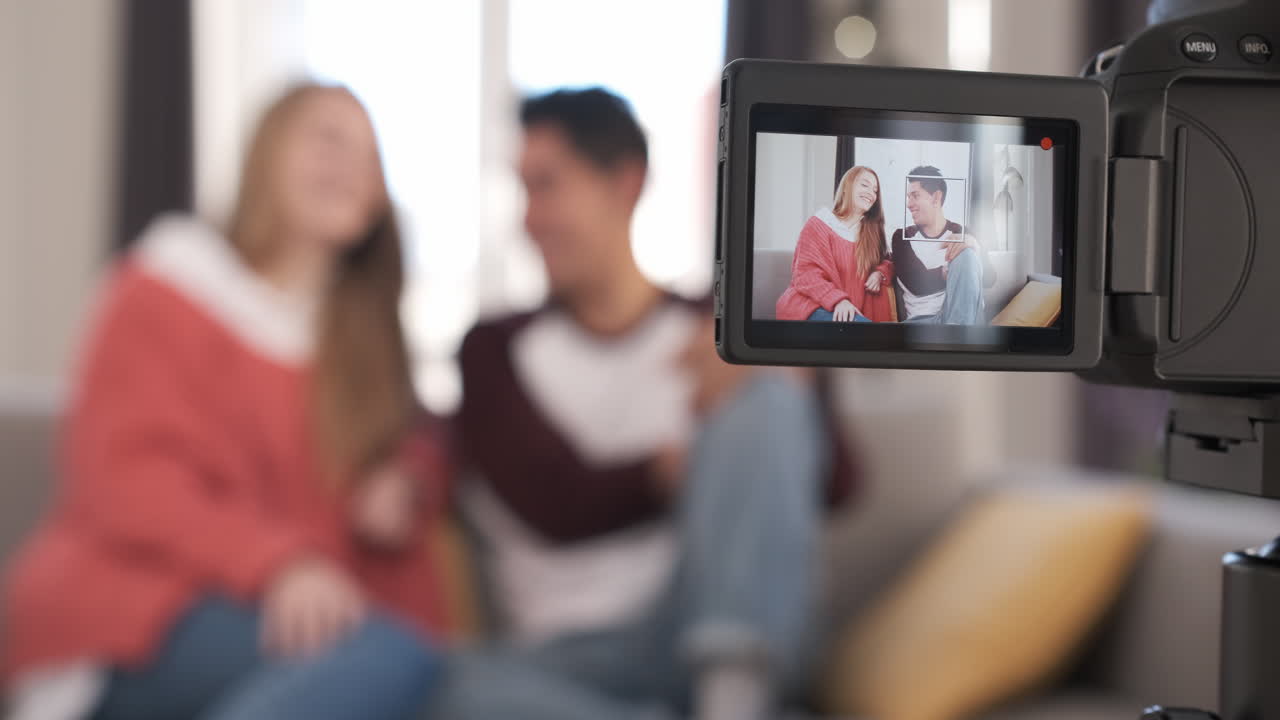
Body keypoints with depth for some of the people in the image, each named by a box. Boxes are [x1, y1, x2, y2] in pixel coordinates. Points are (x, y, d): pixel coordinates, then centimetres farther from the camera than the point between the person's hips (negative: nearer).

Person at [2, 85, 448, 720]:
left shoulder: (363, 334, 22)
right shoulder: (166, 291, 6)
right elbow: (126, 477, -6)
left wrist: (409, 481, 5)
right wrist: (275, 562, -23)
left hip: (300, 616, 5)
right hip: (142, 611, -5)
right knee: (394, 661, -36)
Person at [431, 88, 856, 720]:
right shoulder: (496, 351, 14)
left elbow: (833, 477, 0)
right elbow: (553, 506, -3)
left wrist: (773, 380, -18)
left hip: (727, 621, 1)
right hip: (572, 660, 0)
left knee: (765, 401, -23)